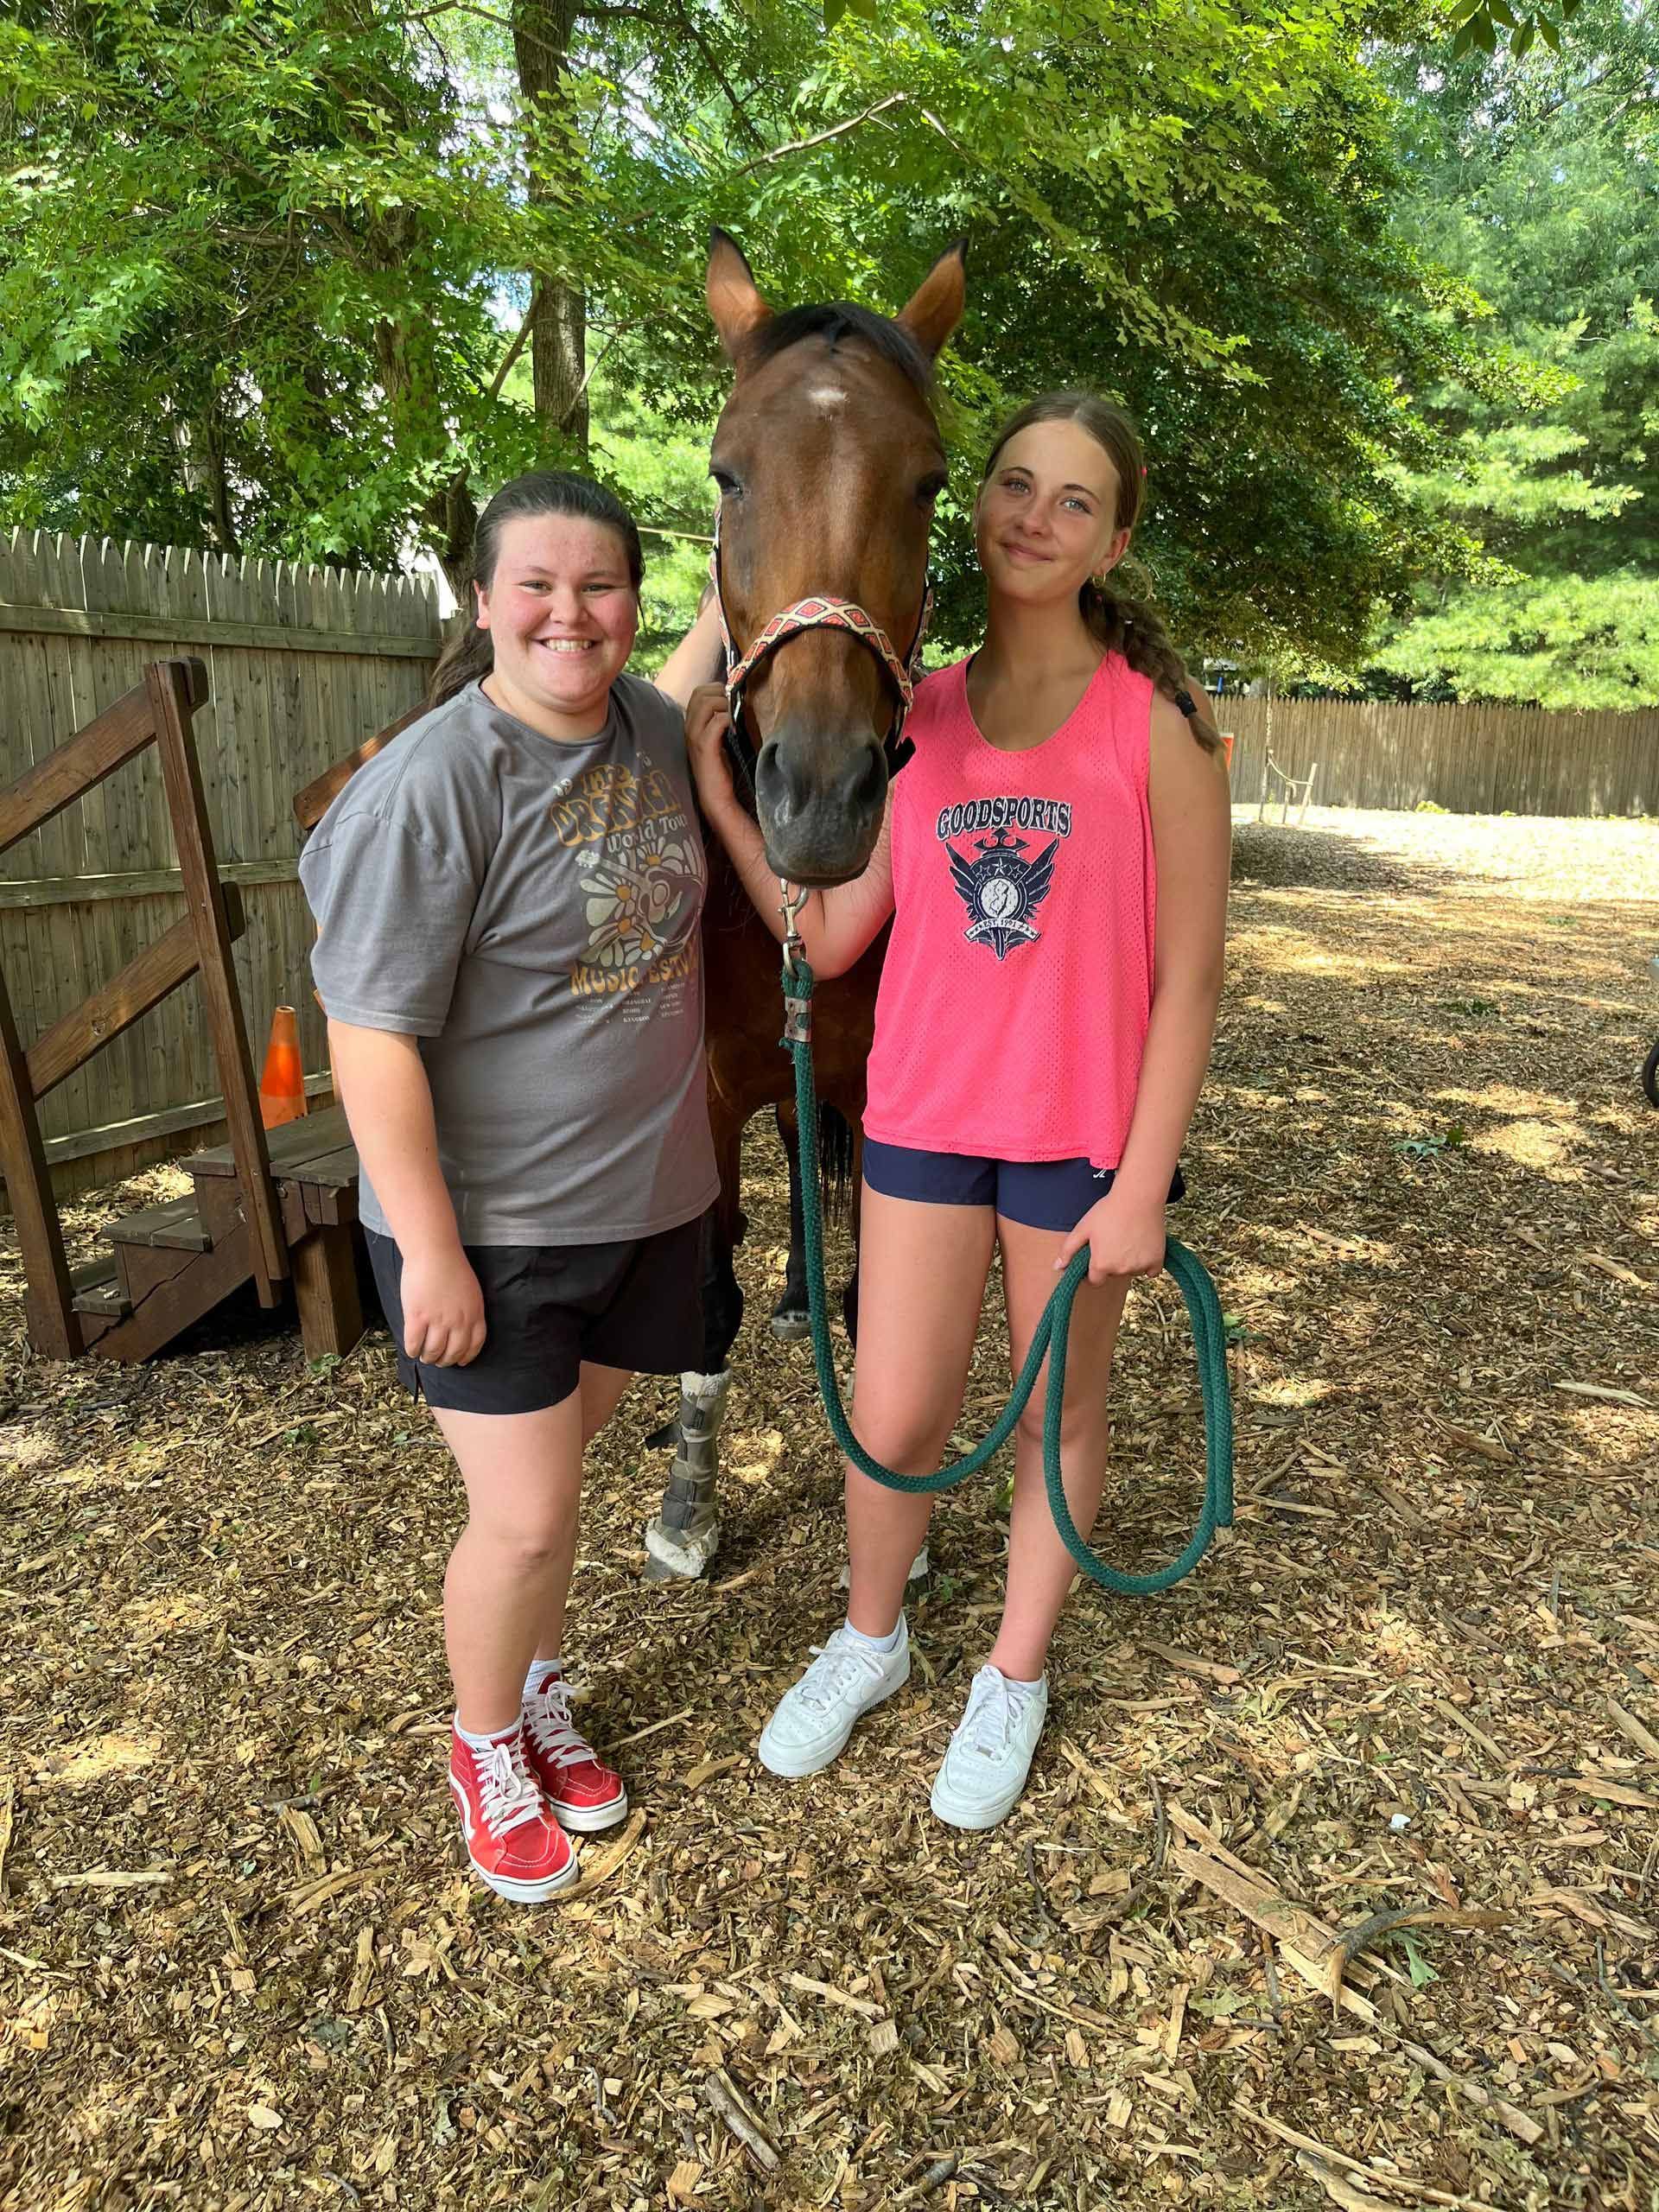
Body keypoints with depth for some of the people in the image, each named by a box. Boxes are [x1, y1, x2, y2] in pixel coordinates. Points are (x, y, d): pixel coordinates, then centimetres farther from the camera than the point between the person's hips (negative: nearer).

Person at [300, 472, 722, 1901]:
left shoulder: (650, 725, 2)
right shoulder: (434, 785, -20)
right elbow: (374, 1037, -20)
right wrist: (430, 1251, -20)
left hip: (643, 1196, 6)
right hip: (487, 1224, -6)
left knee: (560, 1457, 21)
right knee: (526, 1522, 1)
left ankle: (540, 1694, 45)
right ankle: (486, 1744, 32)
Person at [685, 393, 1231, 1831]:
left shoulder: (1157, 721, -8)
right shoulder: (917, 718, 3)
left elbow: (1191, 976, -9)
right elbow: (830, 940, 0)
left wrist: (1143, 1188, -11)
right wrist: (720, 796, -6)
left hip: (1082, 1137, -2)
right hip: (923, 1119, 3)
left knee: (1059, 1418, 15)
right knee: (893, 1418, 11)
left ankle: (1016, 1675, 41)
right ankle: (872, 1639, 42)